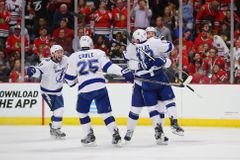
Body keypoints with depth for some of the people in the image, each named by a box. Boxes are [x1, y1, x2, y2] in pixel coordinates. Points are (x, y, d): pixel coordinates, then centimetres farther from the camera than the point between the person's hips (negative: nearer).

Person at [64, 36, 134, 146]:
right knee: (105, 112, 6)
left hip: (84, 90, -1)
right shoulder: (98, 53, 6)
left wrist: (71, 83, 33)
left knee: (82, 112, 19)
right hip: (100, 87, 1)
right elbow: (108, 66, -7)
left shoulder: (74, 57, 7)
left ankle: (89, 137, 12)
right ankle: (115, 135, -5)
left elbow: (70, 78, 11)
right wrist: (123, 72, -11)